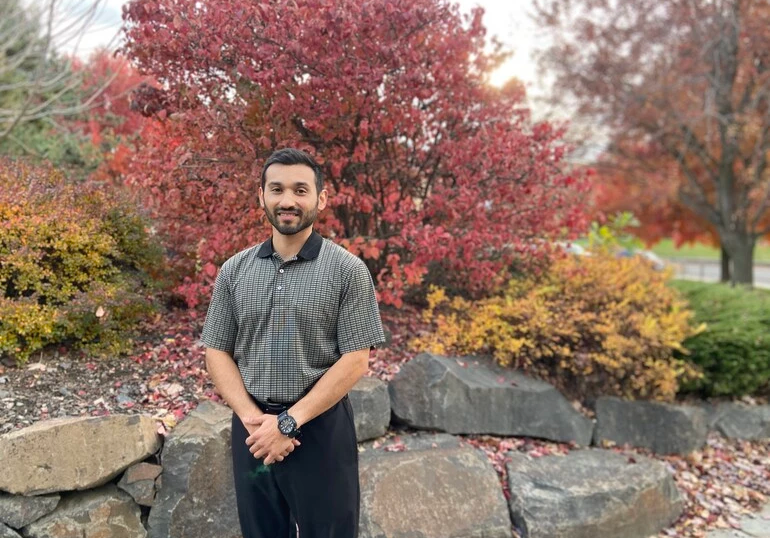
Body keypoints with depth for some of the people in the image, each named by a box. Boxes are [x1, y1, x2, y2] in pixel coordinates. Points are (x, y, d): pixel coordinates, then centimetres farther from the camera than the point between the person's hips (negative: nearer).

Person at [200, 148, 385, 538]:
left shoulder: (347, 270, -7)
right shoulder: (234, 270, 3)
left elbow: (355, 361, -11)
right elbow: (216, 353, 4)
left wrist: (289, 421, -15)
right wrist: (254, 419, -11)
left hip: (320, 429, -3)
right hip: (253, 431, 3)